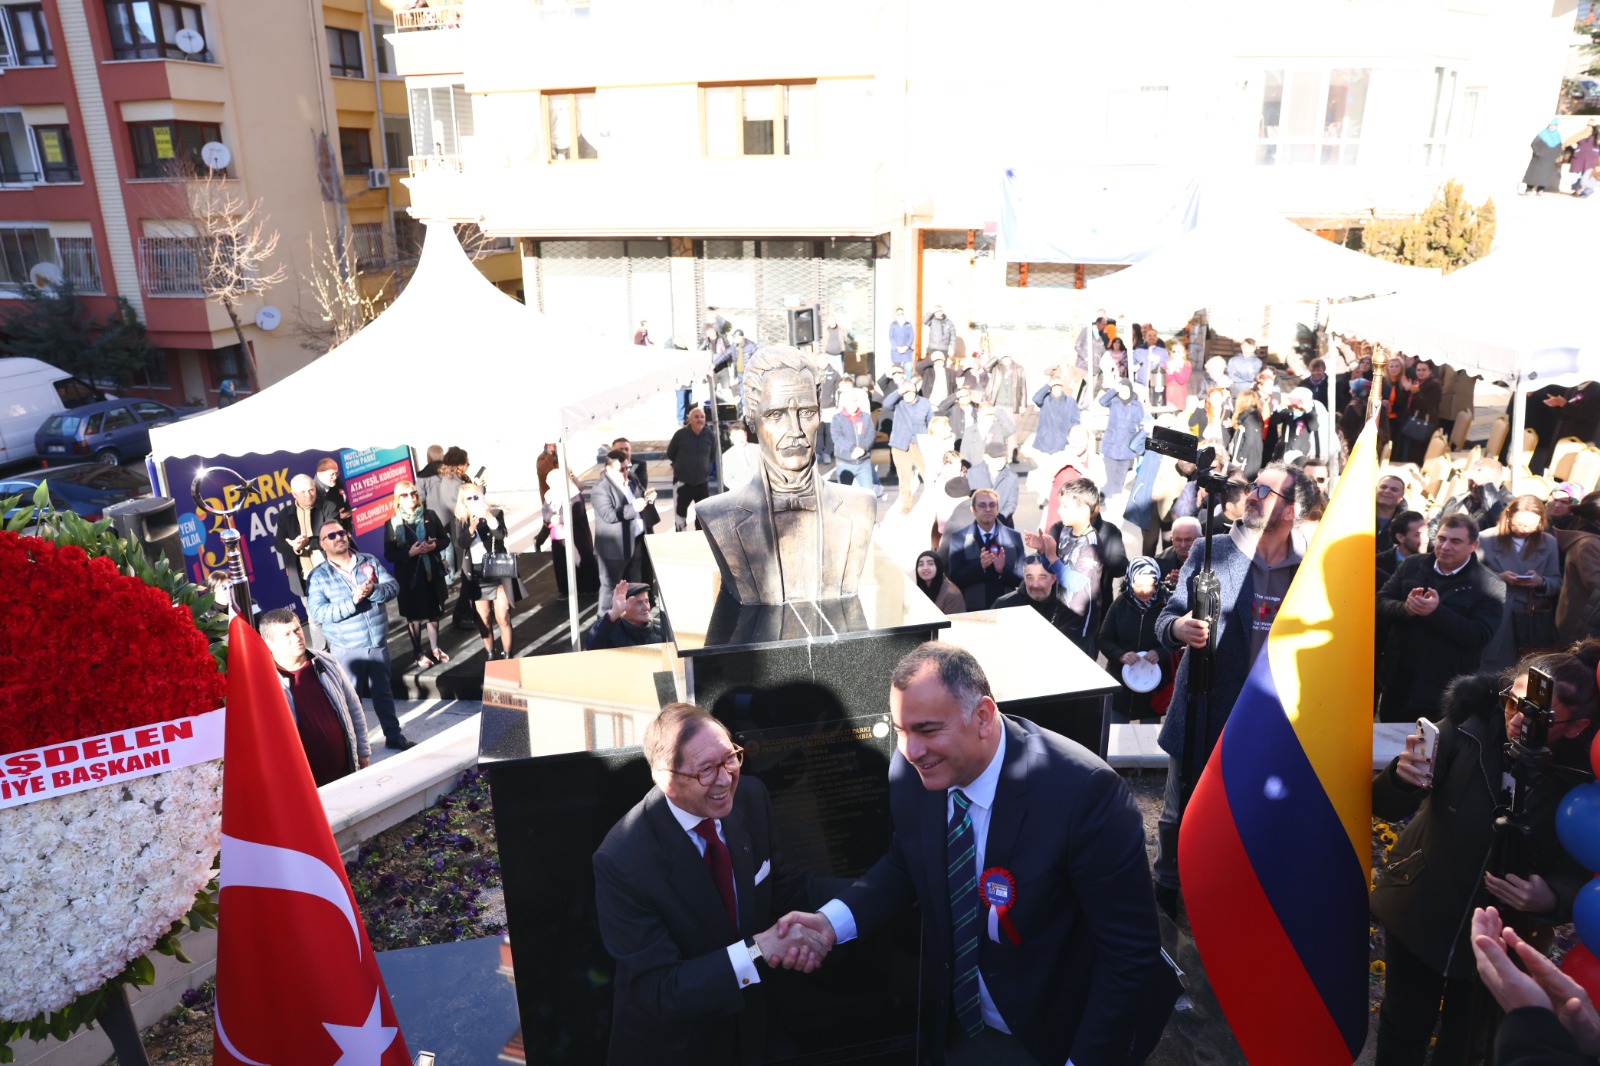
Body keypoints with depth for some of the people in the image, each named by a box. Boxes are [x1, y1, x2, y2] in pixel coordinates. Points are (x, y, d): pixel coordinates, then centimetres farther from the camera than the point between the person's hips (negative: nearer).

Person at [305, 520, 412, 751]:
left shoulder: (369, 561, 3)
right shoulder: (318, 577, -7)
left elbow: (393, 586, -5)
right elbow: (319, 613, -17)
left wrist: (373, 591, -25)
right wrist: (352, 601, -28)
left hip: (378, 643, 3)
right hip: (346, 650, -3)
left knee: (383, 691, 16)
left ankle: (394, 736, 29)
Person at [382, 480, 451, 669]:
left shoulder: (430, 516, 0)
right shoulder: (392, 524, -6)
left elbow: (445, 540, 5)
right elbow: (389, 554, -8)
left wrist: (434, 545, -15)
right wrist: (409, 553, -22)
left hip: (432, 571, 2)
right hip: (408, 576, -2)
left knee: (433, 613, 13)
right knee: (413, 616, 8)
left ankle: (434, 649, 29)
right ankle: (417, 653, 22)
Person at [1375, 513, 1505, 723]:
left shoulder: (1489, 586, -9)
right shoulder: (1412, 565, 4)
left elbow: (1480, 636, -19)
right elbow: (1380, 603, -1)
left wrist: (1437, 612, -30)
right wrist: (1405, 608, -23)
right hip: (1397, 681, 5)